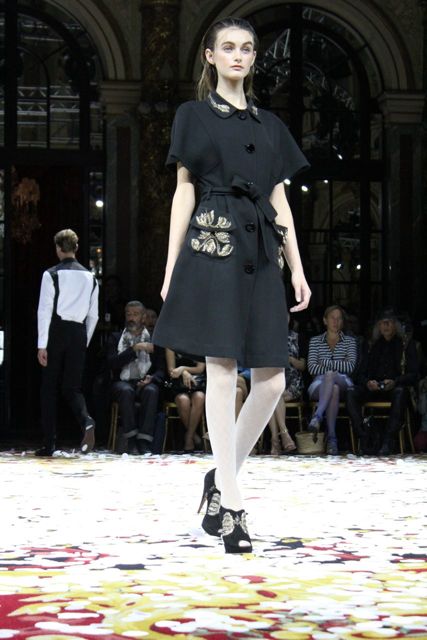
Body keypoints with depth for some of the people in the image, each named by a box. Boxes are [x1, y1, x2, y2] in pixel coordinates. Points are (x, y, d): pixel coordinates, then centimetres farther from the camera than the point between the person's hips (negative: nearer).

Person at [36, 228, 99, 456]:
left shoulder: (51, 274, -5)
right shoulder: (90, 277, 9)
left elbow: (44, 310, -9)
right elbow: (93, 314, 10)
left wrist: (42, 345, -8)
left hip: (56, 332, -3)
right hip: (79, 333, 3)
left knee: (49, 388, 7)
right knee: (72, 387, 9)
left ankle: (49, 445, 6)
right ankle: (86, 422, -22)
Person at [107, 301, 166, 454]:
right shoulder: (116, 338, 16)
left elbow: (162, 369, 9)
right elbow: (112, 363, -2)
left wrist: (151, 378, -14)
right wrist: (135, 349, -9)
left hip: (145, 383, 0)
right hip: (122, 382, 0)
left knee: (151, 391, -35)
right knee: (126, 391, -36)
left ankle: (144, 441, -38)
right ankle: (128, 437, -33)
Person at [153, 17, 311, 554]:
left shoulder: (269, 125, 20)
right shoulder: (193, 116, 9)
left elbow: (279, 200, 17)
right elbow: (184, 191, 4)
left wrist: (297, 266, 9)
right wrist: (171, 267, -2)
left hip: (260, 253, 5)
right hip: (212, 247, -5)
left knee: (271, 380, -3)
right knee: (222, 371, -8)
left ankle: (222, 475, 16)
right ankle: (231, 504, -4)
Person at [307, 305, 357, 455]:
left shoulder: (349, 341, 18)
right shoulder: (315, 341, 18)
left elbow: (350, 366, 0)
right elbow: (312, 368, 3)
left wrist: (325, 363, -2)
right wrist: (337, 368, -7)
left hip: (343, 383, 0)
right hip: (319, 384, 0)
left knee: (330, 376, -39)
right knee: (334, 389, -40)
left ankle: (317, 416, -54)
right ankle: (331, 437, -51)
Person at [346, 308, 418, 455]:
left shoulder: (407, 345, 12)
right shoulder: (373, 346, 20)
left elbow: (413, 374, 2)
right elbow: (361, 373, 14)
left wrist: (395, 382, -18)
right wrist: (367, 382, -11)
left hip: (395, 388, -3)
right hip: (373, 389, 3)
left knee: (400, 392, -39)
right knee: (351, 392, -27)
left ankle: (387, 441, -41)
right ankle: (363, 437, -32)